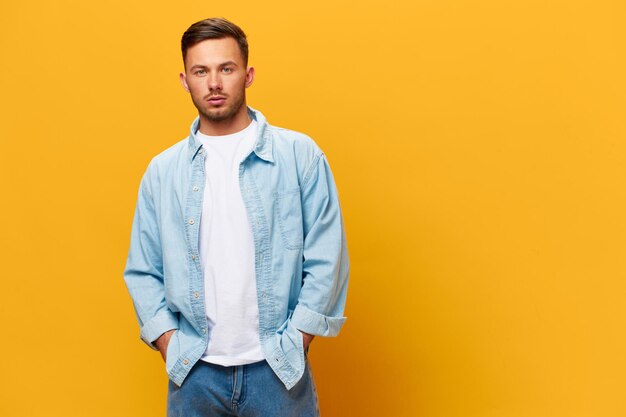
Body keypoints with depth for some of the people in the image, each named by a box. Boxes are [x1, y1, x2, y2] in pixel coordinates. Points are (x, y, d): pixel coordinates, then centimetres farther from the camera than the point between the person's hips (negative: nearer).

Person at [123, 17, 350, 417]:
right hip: (194, 372, 2)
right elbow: (142, 272, 7)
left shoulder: (301, 155, -3)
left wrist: (294, 346, -7)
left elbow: (326, 262, -4)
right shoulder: (162, 170, 4)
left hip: (277, 368, -2)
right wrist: (171, 349, -2)